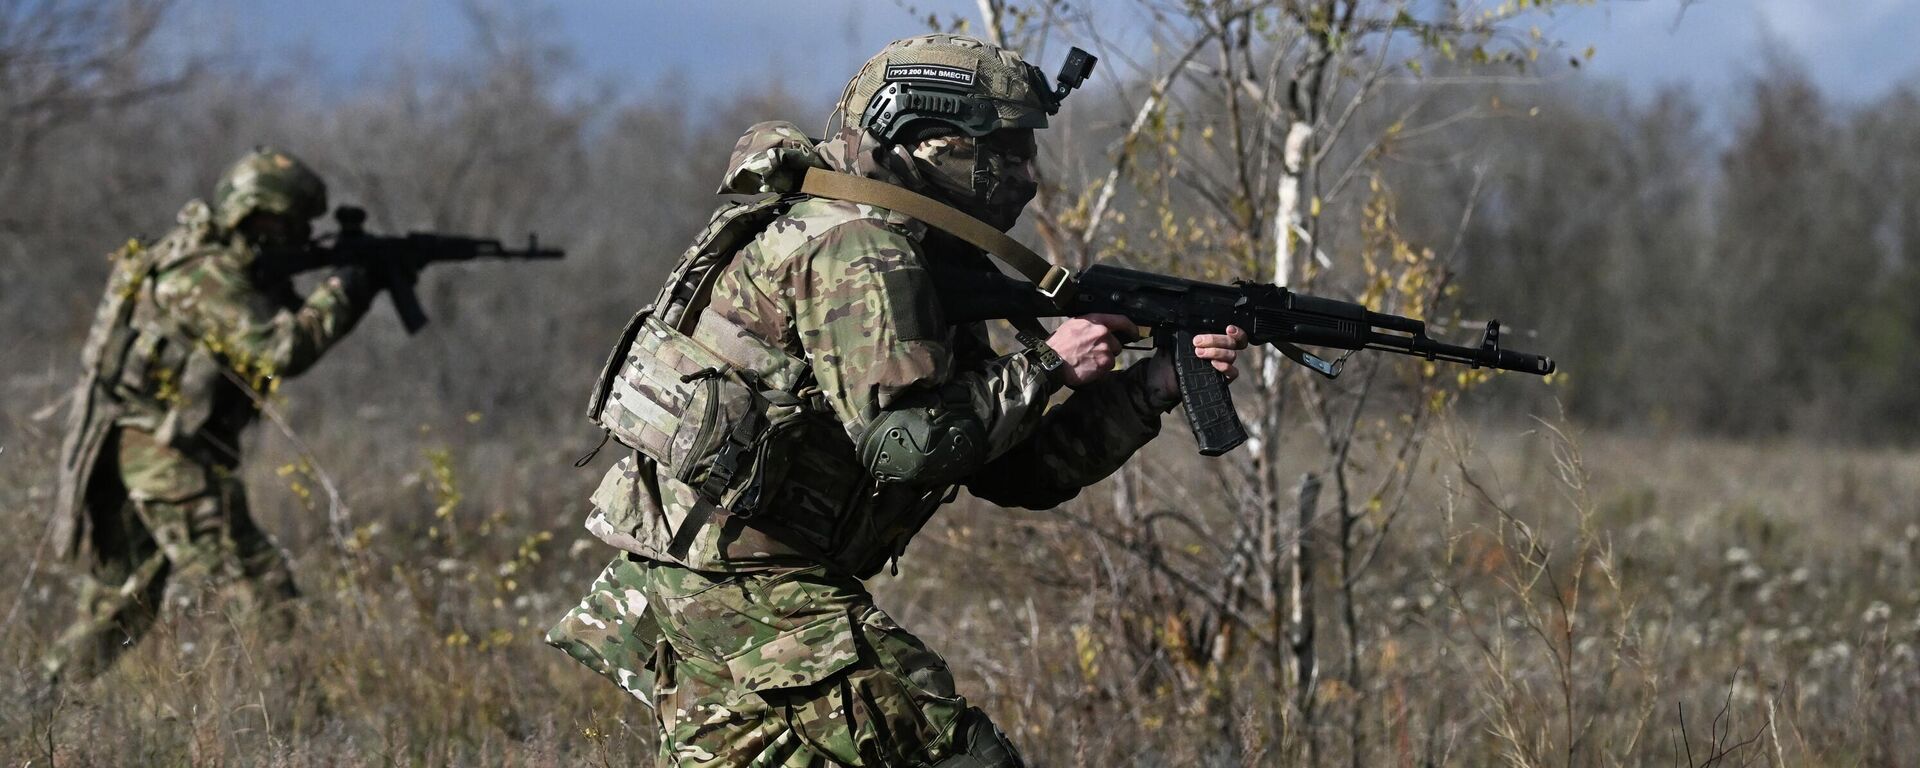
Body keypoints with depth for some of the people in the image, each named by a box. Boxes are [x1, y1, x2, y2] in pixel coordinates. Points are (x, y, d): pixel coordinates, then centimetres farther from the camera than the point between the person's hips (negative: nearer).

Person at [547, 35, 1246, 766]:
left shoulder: (928, 270, 17)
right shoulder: (859, 248, -14)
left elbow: (1017, 469, 15)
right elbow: (906, 444, -22)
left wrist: (1155, 384, 8)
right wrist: (1047, 366, -12)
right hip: (749, 577, -10)